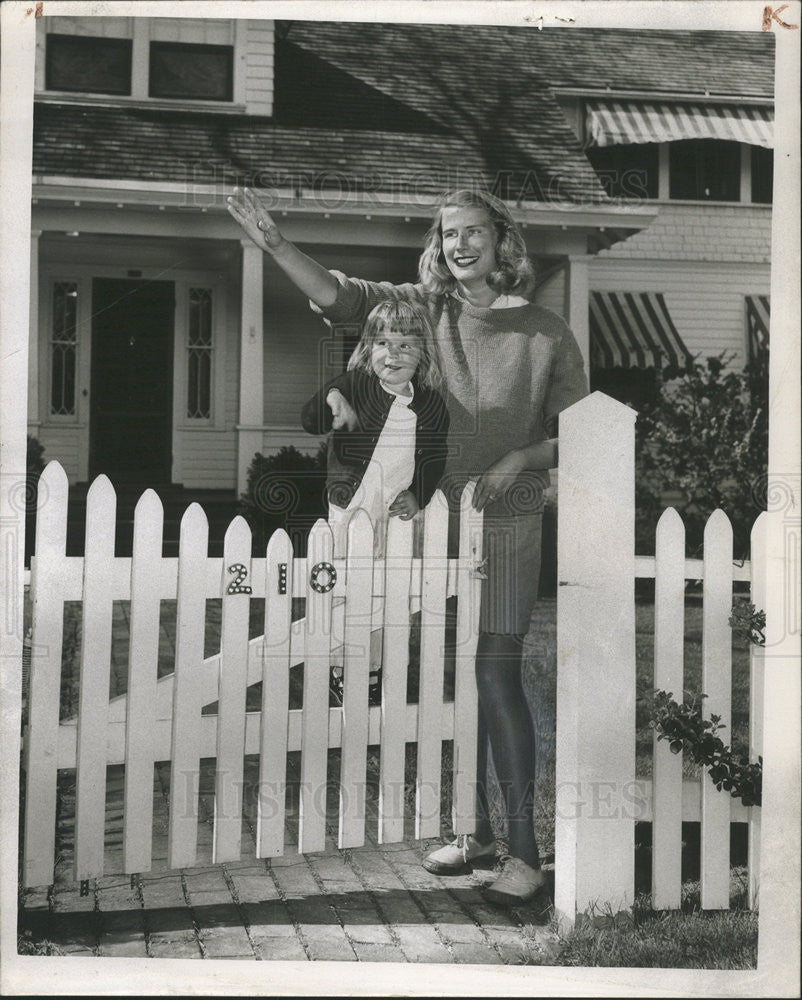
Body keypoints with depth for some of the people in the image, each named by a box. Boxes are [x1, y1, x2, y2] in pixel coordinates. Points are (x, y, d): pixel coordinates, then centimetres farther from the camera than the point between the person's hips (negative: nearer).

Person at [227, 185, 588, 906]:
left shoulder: (546, 332, 0)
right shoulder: (425, 308, 7)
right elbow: (339, 296, -1)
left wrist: (519, 459, -12)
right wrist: (276, 245, -14)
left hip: (506, 519, -4)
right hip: (433, 513, 4)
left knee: (495, 673, -10)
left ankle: (525, 850, -1)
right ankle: (477, 831, 22)